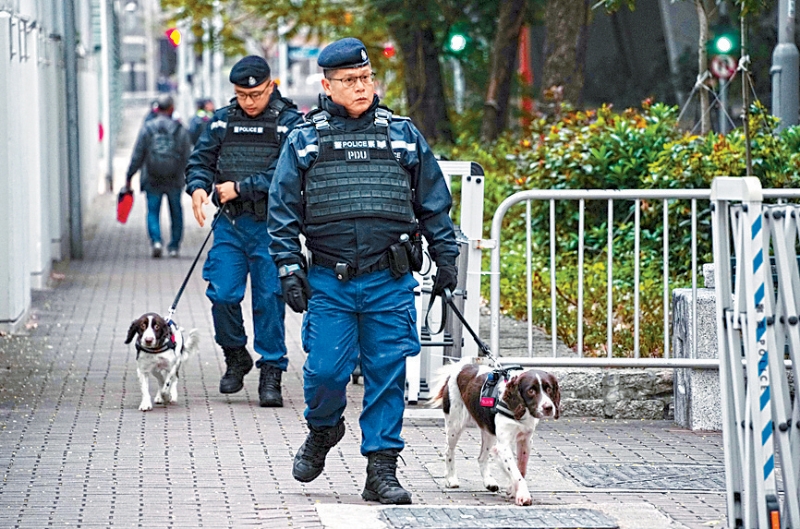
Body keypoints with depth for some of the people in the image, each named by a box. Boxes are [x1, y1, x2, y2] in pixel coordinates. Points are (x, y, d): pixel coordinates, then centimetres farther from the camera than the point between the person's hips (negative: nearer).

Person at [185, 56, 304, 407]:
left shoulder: (289, 123, -2)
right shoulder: (222, 121, 11)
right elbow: (200, 160, 12)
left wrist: (240, 187, -16)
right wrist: (198, 187, -11)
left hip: (271, 225, -3)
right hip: (230, 224, 3)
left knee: (269, 299, -1)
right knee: (222, 295, -4)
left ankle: (271, 375, 8)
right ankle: (236, 358, 21)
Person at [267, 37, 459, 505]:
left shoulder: (403, 135, 9)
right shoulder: (304, 141, 6)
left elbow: (434, 203, 14)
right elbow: (283, 210, 5)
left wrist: (447, 258, 10)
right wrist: (290, 268, -3)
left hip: (390, 282, 1)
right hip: (329, 281, -1)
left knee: (388, 374, 0)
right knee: (326, 370, -5)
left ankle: (382, 469, 7)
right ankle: (323, 428, 27)